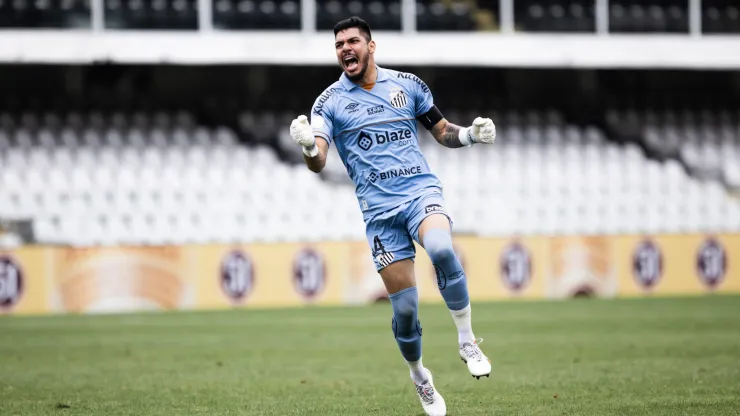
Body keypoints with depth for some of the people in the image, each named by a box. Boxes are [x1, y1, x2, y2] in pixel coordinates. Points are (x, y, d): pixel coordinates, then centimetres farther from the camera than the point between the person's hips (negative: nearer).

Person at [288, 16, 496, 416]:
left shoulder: (407, 84, 9)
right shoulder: (330, 101, 4)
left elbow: (443, 132, 18)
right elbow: (318, 163, -7)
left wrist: (471, 133, -3)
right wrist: (308, 146, -31)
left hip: (421, 189, 0)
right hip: (379, 208, 0)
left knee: (441, 249, -34)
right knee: (404, 306, -3)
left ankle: (467, 341, -16)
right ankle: (419, 378, 24)